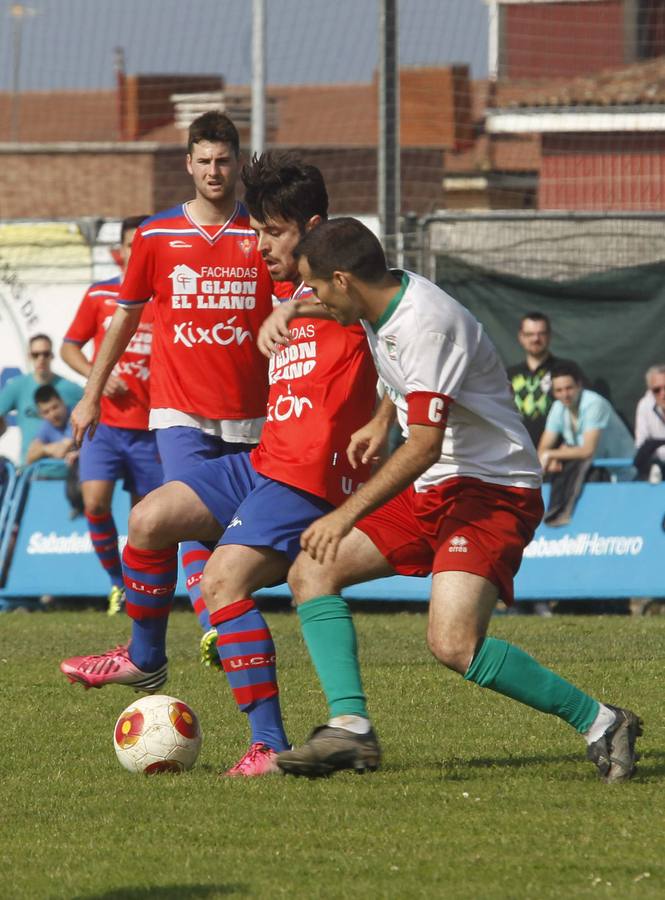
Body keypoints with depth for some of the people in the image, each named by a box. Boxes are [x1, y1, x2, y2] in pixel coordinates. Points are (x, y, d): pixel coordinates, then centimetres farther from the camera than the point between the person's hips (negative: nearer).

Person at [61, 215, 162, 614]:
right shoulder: (99, 296, 4)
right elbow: (69, 347, 12)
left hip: (150, 429, 0)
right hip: (105, 422, 0)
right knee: (95, 501, -17)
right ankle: (117, 581, 2)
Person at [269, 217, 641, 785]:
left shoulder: (428, 324, -23)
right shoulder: (384, 306, 6)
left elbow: (425, 444, -29)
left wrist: (348, 515, -30)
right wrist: (382, 424, 22)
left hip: (492, 491, -10)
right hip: (428, 490, 10)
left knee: (454, 645, -26)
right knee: (312, 572, 0)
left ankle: (600, 724, -12)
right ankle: (351, 728, -9)